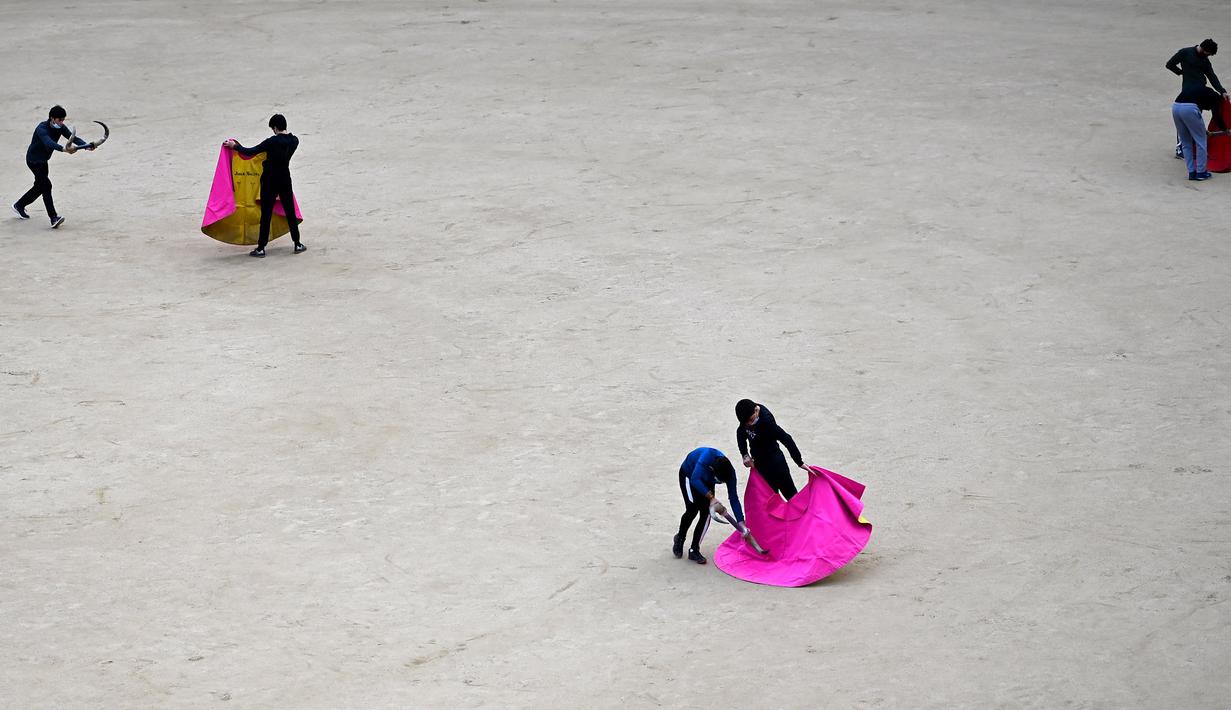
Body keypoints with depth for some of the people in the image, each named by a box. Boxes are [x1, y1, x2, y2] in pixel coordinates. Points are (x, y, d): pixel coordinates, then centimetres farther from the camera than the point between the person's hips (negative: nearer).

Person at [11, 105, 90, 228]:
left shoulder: (60, 128, -9)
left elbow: (73, 137, -19)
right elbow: (48, 143, -49)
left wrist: (86, 146, -39)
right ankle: (53, 218, -26)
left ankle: (19, 206, 42)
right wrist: (64, 149, -66)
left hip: (43, 161, 8)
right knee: (46, 185, -20)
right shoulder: (42, 129, -30)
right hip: (33, 160, -8)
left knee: (40, 187, 20)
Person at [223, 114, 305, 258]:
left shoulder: (272, 142, -19)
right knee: (290, 211, 13)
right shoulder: (294, 141, -2)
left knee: (266, 214, 1)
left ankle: (261, 248, 5)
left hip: (270, 180, -4)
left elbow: (250, 152, -16)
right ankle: (297, 244, 18)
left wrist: (235, 146, -1)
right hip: (285, 178, 5)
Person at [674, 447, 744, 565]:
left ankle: (694, 550, 1)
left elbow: (734, 498, -21)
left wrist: (742, 524, -25)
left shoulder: (729, 472, -28)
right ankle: (680, 539, 8)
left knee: (706, 514, -10)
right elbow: (695, 480, -44)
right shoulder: (707, 457, -42)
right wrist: (711, 498, -50)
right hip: (689, 475, -4)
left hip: (706, 481, 4)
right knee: (693, 509, -18)